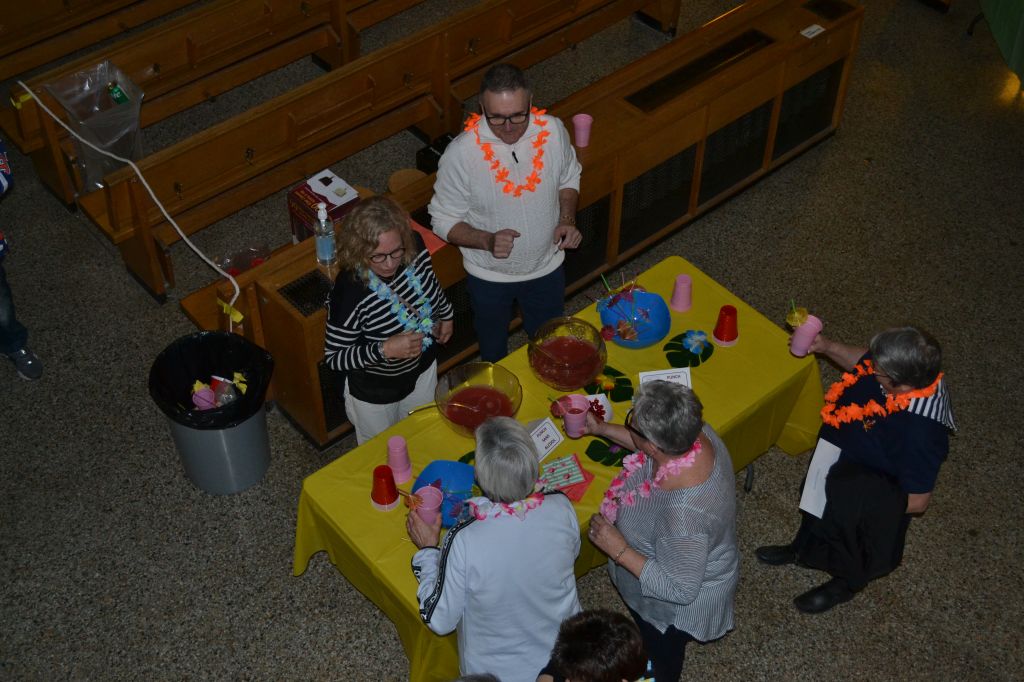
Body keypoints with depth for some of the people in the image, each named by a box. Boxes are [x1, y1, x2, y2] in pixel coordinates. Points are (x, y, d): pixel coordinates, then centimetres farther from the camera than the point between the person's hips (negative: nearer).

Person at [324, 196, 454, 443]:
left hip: (423, 370, 5)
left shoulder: (414, 248, -23)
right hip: (374, 394, -5)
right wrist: (385, 350, -38)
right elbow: (334, 358, -26)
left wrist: (446, 314, 14)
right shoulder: (349, 292, -39)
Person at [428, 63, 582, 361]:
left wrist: (567, 220, -14)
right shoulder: (460, 154, -29)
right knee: (493, 351, 26)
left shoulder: (553, 130, -19)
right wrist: (488, 241, -34)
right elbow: (444, 221, -17)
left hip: (546, 266, 2)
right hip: (489, 276, -2)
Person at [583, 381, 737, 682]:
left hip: (676, 604, -7)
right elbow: (655, 446, 0)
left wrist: (619, 550, -31)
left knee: (661, 653, 26)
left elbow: (680, 589, -34)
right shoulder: (694, 433, -25)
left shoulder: (683, 513, -47)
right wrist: (602, 429, 3)